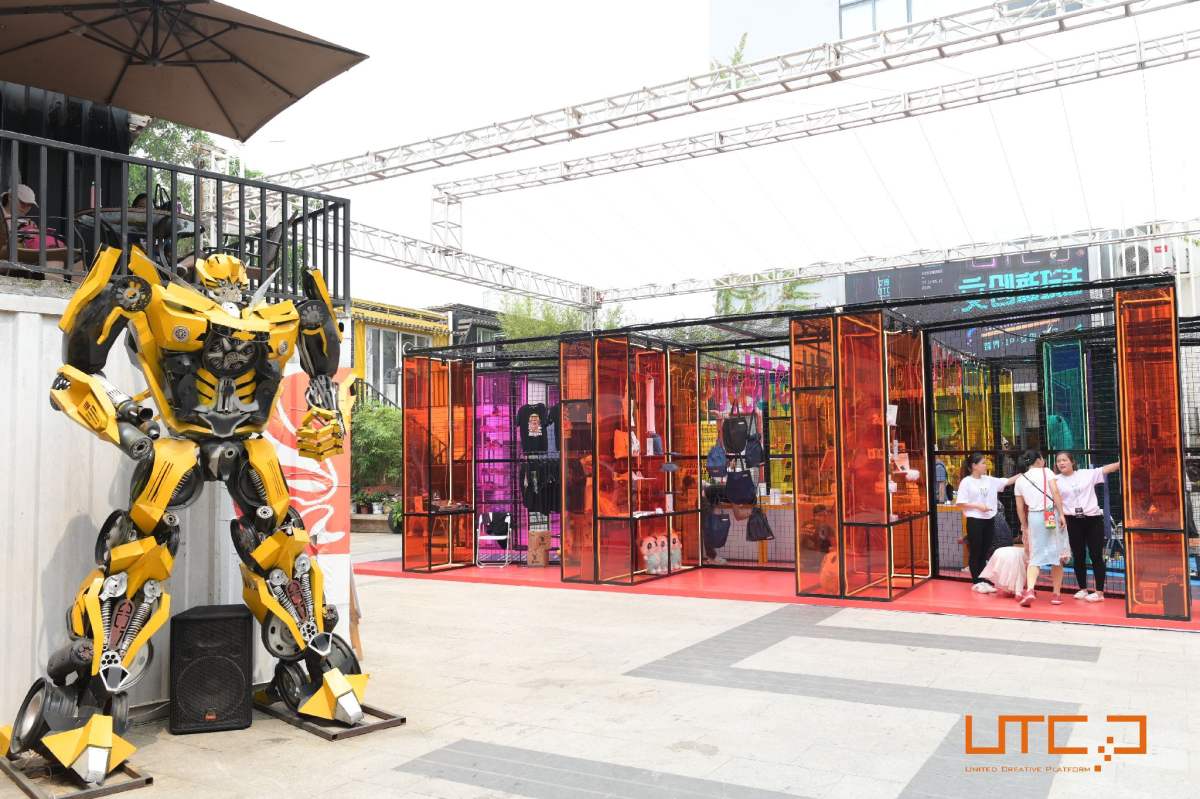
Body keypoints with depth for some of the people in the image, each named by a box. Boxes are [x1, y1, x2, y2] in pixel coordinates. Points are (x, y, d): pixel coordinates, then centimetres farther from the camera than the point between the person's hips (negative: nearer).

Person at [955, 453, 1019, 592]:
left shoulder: (989, 480, 8)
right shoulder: (966, 482, -8)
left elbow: (1007, 482, 5)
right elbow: (961, 503, -9)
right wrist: (978, 506, -18)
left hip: (989, 520, 6)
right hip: (975, 520, -6)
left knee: (985, 552, 11)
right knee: (976, 552, 2)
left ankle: (983, 581, 18)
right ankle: (976, 582, 10)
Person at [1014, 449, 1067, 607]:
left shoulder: (1020, 480, 11)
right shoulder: (1046, 472, 3)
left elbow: (1020, 507, 11)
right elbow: (1055, 493, -9)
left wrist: (1024, 527, 19)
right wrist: (1061, 514, -9)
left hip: (1034, 517, 2)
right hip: (1052, 515, -2)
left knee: (1035, 556, 4)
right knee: (1057, 555, 10)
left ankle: (1029, 590, -18)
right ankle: (1056, 594, 13)